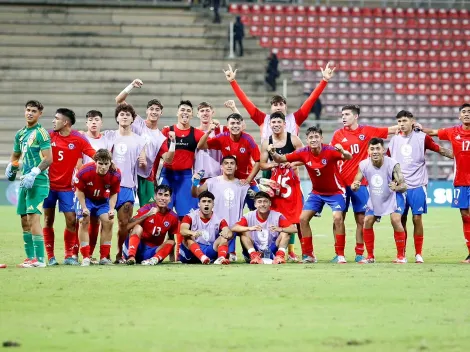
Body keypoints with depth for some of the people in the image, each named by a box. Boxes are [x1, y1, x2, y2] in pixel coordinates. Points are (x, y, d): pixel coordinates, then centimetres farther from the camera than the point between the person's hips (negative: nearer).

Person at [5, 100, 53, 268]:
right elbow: (15, 156, 28)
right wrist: (10, 166, 7)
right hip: (25, 181, 8)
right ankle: (30, 257, 17)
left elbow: (48, 159, -15)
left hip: (38, 181, -8)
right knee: (24, 220, 10)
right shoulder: (20, 134, 15)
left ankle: (39, 259, -13)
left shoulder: (41, 133, -8)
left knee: (33, 217, -14)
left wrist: (34, 173, -23)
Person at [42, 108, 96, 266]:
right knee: (48, 220, 3)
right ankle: (50, 256, 10)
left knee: (71, 220, -5)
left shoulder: (79, 139, -7)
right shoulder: (50, 136, 0)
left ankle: (70, 255, 9)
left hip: (67, 186, -2)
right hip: (49, 184, 2)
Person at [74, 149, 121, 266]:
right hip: (85, 198, -2)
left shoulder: (115, 174, -25)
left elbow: (113, 194, -8)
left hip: (102, 199, 2)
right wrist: (84, 208, -22)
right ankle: (86, 257, -11)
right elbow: (79, 191, -16)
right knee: (84, 222, -16)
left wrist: (111, 209, -21)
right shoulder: (85, 171, -32)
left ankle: (104, 257, 0)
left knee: (108, 221, -10)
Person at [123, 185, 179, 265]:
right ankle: (131, 257, -44)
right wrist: (147, 215, -29)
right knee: (138, 227, -25)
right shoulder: (146, 209, -8)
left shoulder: (173, 217, 1)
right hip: (137, 247, -2)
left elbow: (171, 239, 11)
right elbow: (128, 227, -20)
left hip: (153, 252, 3)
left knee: (171, 242, -19)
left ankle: (154, 259, -45)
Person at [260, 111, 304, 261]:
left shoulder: (293, 139, -2)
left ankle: (290, 251, 4)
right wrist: (273, 164, -11)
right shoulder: (266, 143, 5)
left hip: (292, 182, -2)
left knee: (294, 218, -4)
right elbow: (262, 164, 8)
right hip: (275, 182, 2)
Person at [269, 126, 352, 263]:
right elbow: (281, 159, -9)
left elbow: (348, 157, -38)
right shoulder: (303, 153, -13)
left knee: (338, 218, -22)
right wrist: (273, 153, -30)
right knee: (303, 219, -4)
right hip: (317, 192, 4)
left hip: (335, 191, -4)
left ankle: (340, 255, -11)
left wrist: (343, 152, -61)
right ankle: (308, 255, 8)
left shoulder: (329, 151, -25)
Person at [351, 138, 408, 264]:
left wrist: (397, 188, -50)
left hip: (393, 197, -4)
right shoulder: (363, 165, -18)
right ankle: (370, 256, 13)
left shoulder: (392, 164, -28)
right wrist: (354, 186, -36)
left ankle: (401, 256, -8)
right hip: (374, 199, 4)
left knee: (395, 220, -21)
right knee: (367, 221, -3)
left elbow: (404, 186, -27)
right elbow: (355, 184, -11)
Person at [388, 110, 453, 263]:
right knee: (401, 219, 2)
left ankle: (418, 254, 3)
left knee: (417, 218, -5)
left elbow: (440, 150, 2)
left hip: (417, 185, -3)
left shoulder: (422, 137, -2)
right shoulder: (394, 140, 8)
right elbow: (388, 160, 21)